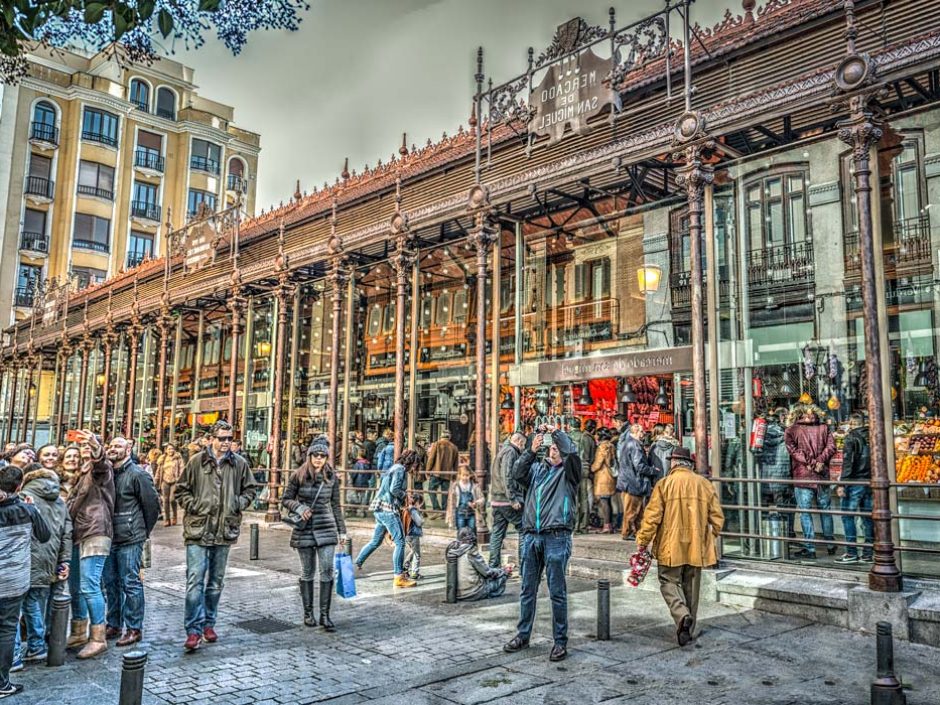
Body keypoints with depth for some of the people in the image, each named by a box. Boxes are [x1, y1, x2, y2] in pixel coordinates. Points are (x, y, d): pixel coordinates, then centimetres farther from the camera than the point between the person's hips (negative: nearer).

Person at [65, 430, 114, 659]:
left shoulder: (101, 468, -5)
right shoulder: (82, 472, 22)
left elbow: (100, 460, -30)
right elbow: (73, 502, 24)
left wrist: (96, 447, -52)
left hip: (95, 533, -9)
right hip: (78, 534, 9)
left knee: (89, 586, -12)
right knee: (75, 586, 14)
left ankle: (98, 638, -6)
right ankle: (79, 633, 27)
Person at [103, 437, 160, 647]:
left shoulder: (138, 474, -10)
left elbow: (152, 504, -8)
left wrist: (144, 531, 0)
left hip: (130, 539, -7)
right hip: (109, 537, 7)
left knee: (130, 583, -2)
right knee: (111, 582, 15)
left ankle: (134, 628, 7)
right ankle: (114, 625, 28)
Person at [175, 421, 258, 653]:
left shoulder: (240, 464, 4)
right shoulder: (197, 461, -1)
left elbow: (250, 489, 14)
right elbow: (181, 489, 6)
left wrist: (239, 503, -2)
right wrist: (192, 506, -8)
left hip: (225, 531, 3)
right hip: (198, 530, -3)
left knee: (216, 582, 14)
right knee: (195, 581, -8)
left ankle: (208, 624, 27)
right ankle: (194, 630, -3)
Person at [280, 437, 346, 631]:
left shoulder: (332, 477, 2)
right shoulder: (298, 475, -3)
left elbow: (336, 505, 9)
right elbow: (286, 500, 4)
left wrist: (342, 530, 9)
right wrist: (299, 507, -16)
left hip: (326, 528, 1)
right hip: (304, 529, -1)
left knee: (327, 571, -5)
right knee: (307, 572, 9)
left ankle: (325, 615, 2)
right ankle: (308, 612, 22)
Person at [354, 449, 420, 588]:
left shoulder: (394, 468, 21)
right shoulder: (400, 469, -9)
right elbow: (394, 489, -20)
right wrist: (405, 495, -4)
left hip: (380, 509, 10)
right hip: (388, 509, -10)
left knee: (375, 541, 19)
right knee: (400, 542, -8)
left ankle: (356, 564, 27)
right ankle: (399, 577, -9)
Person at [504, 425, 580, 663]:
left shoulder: (568, 471, 5)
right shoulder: (536, 467, 17)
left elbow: (571, 451, -14)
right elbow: (517, 476, -1)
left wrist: (556, 431, -5)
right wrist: (532, 450, -8)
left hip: (556, 537, -4)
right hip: (531, 536, 4)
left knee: (557, 592, 2)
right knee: (527, 590, 13)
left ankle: (560, 641, 12)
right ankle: (522, 635, 24)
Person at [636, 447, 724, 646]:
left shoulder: (665, 484, -8)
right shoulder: (704, 484, 4)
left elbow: (652, 516, -11)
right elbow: (717, 517, 6)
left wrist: (643, 541, -2)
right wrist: (710, 538, 22)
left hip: (671, 546, -4)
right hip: (696, 546, 4)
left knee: (669, 582, 7)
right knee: (691, 587, 15)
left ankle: (682, 615, -18)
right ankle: (688, 630, 22)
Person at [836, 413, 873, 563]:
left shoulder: (851, 438, -8)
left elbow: (847, 462, -15)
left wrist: (842, 484, -15)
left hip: (855, 482, -6)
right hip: (870, 482, 6)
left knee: (848, 516, -1)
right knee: (867, 517, 10)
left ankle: (851, 553, -3)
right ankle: (868, 553, 13)